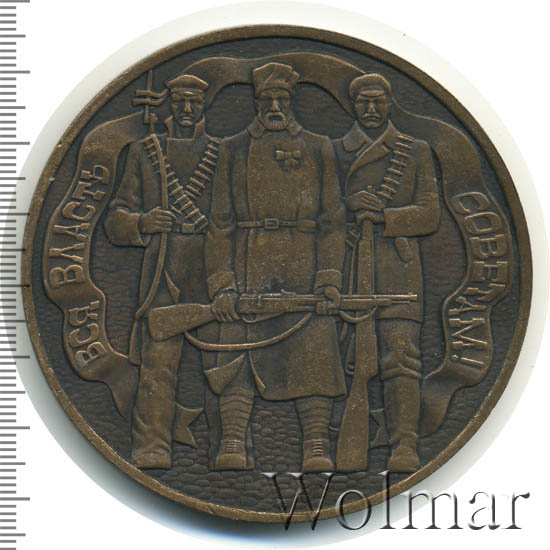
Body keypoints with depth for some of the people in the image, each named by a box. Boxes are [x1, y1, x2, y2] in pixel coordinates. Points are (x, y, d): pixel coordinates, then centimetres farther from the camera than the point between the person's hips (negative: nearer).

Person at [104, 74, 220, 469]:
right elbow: (116, 221, 14)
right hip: (161, 269, 0)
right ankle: (152, 448, -9)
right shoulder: (145, 153, 16)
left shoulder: (222, 154, 14)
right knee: (158, 358, -9)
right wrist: (143, 222, -8)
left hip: (211, 269, 0)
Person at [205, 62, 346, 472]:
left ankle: (317, 449, -7)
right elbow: (220, 222, 9)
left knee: (313, 353, -7)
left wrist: (329, 277, -2)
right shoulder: (234, 151, 13)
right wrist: (222, 282, -3)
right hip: (248, 267, 0)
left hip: (304, 266, 0)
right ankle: (233, 444, -11)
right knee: (239, 348, -9)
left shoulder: (318, 149, 14)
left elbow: (332, 219, 10)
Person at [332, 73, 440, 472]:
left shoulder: (417, 152, 14)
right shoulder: (335, 152, 17)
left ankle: (405, 447, -14)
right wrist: (350, 205, -7)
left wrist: (383, 215, -9)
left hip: (398, 266, -1)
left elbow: (429, 215, 5)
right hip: (346, 265, 1)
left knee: (401, 355, -11)